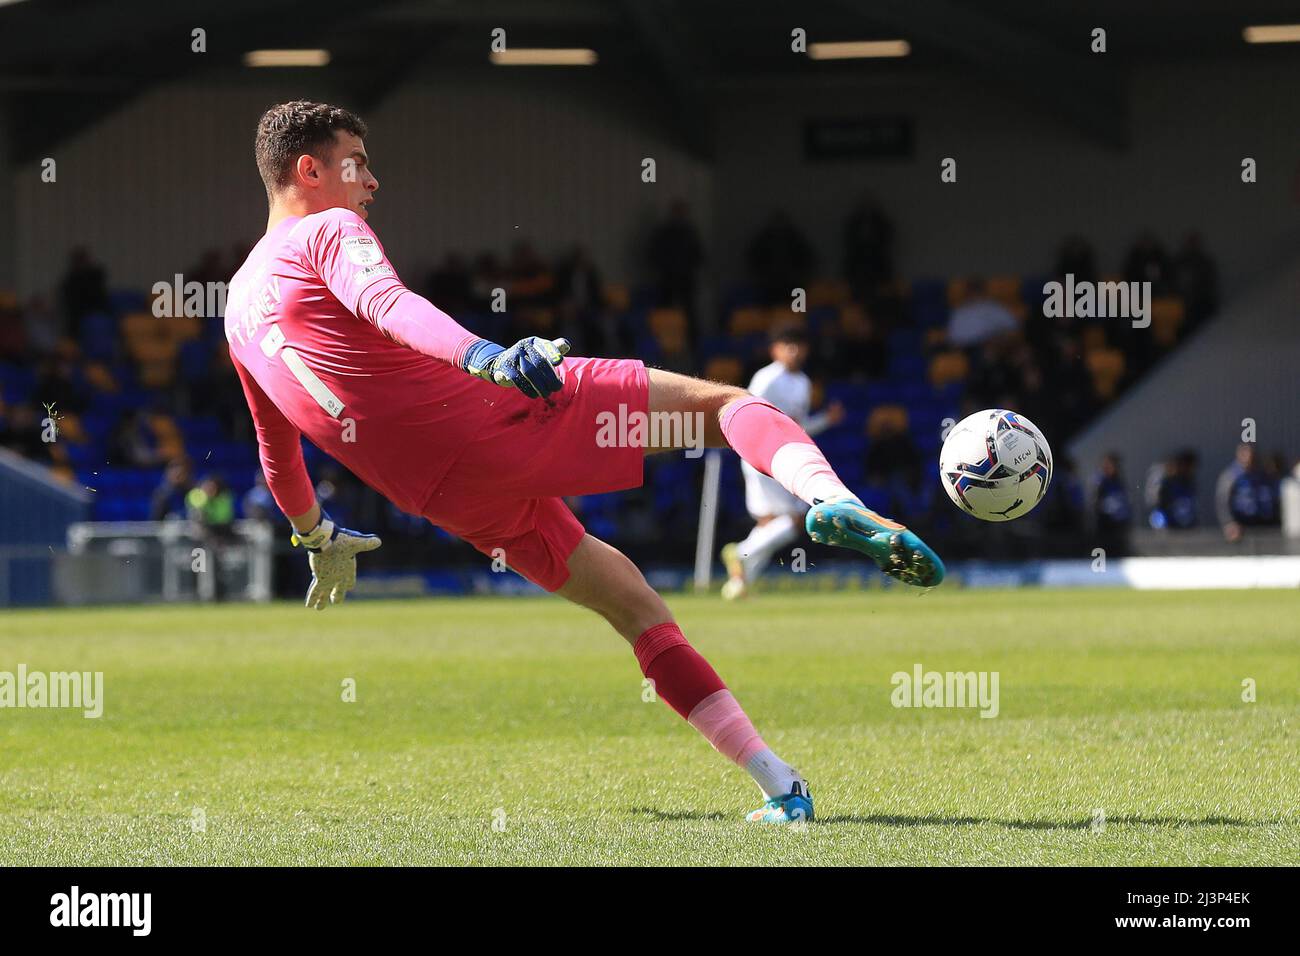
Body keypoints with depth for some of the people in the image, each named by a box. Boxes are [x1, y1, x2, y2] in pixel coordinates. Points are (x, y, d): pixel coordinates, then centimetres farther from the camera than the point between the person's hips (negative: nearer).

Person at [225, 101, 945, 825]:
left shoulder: (239, 311, 22)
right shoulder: (329, 231, 0)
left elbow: (277, 456, 32)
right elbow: (386, 304, -23)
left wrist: (319, 538, 48)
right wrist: (485, 355, -39)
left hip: (456, 502, 7)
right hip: (493, 416, -7)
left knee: (627, 599, 18)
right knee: (722, 401, 1)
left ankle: (778, 784, 10)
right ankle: (832, 500, -30)